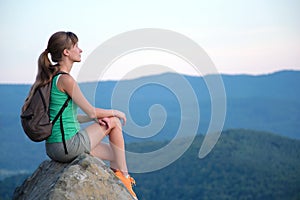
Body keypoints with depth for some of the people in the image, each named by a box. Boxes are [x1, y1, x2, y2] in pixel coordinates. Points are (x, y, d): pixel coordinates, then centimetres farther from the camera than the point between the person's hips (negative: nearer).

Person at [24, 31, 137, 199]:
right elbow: (91, 111, -11)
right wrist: (115, 112, 7)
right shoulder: (65, 80, -16)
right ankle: (124, 176, 15)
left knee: (116, 155, 19)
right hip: (68, 145, -9)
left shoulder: (51, 78, 13)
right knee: (114, 121, 6)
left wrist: (98, 118, 6)